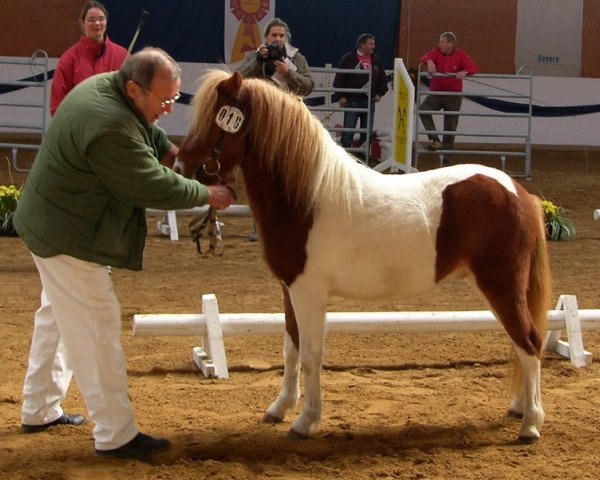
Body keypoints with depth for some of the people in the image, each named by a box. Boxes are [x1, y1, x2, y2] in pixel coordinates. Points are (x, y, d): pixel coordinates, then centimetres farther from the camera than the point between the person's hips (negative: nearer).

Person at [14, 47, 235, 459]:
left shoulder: (103, 85, 0)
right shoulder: (111, 128, -32)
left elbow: (149, 136, 19)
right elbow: (154, 188, -23)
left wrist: (173, 152, 2)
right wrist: (207, 195, -11)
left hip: (55, 225, 11)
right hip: (67, 238, -11)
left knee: (58, 315, 21)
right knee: (96, 325, -7)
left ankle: (40, 409, 34)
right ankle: (115, 435, -2)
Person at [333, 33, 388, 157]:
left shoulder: (376, 61, 11)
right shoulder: (348, 59, -2)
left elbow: (382, 80, 19)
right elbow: (339, 79, -4)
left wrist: (379, 93, 4)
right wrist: (340, 96, -10)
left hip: (369, 101, 5)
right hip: (352, 100, -4)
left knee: (367, 132, 8)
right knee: (348, 130, -5)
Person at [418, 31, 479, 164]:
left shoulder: (461, 55, -4)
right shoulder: (437, 52, 0)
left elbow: (474, 68, -15)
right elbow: (424, 57, -18)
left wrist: (464, 72, -37)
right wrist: (429, 61, -41)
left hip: (454, 96, -1)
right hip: (435, 93, 1)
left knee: (450, 128, 5)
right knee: (423, 109, -28)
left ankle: (447, 158, 15)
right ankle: (435, 140, -24)